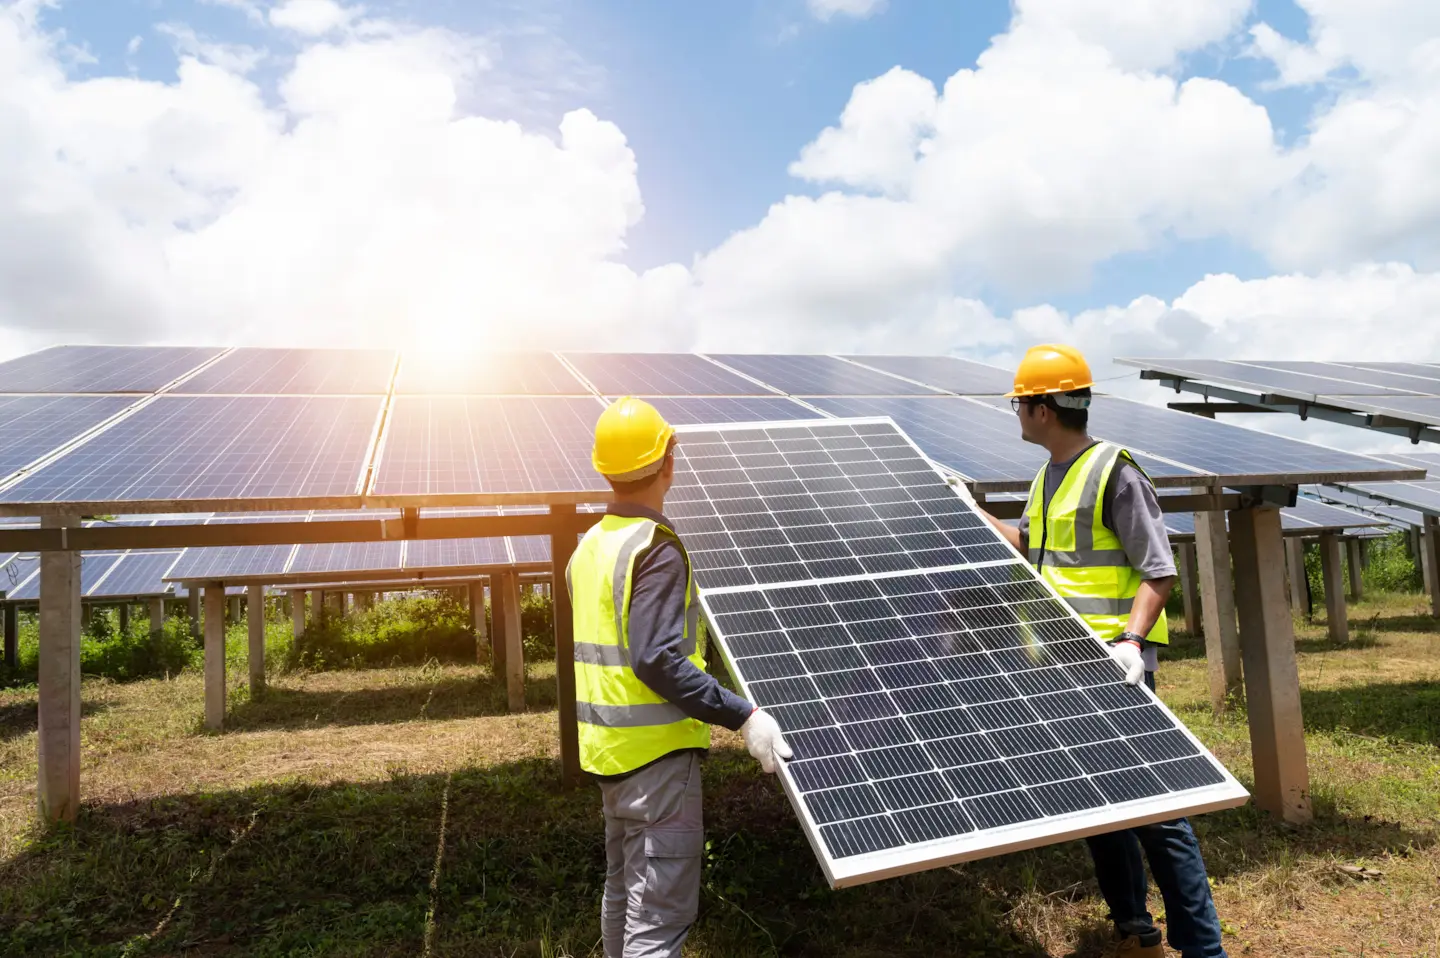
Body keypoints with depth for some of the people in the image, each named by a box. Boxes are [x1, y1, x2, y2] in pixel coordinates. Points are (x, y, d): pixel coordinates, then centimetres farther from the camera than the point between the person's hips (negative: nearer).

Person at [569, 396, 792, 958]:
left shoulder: (589, 547, 7)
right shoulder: (657, 549, -19)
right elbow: (657, 660, -27)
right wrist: (743, 717, -26)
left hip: (608, 746, 9)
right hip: (656, 750, -9)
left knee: (623, 891, 24)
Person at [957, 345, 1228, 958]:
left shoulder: (1113, 473, -12)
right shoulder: (1046, 478, 13)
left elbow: (1159, 572, -14)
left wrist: (1131, 638, -27)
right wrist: (973, 513, 27)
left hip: (1114, 661, -8)